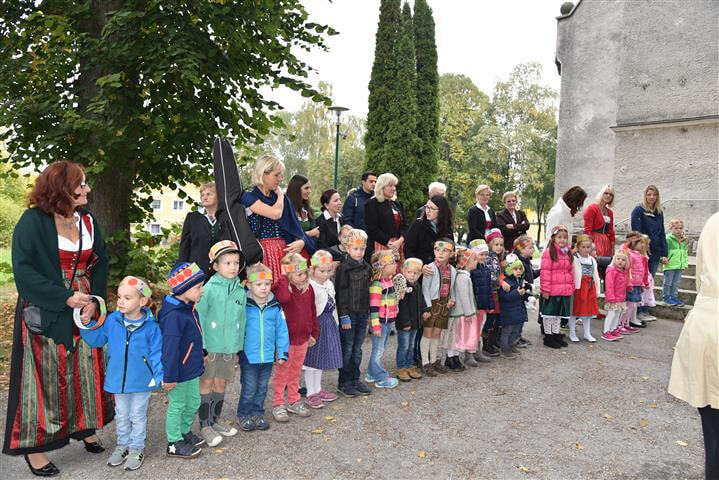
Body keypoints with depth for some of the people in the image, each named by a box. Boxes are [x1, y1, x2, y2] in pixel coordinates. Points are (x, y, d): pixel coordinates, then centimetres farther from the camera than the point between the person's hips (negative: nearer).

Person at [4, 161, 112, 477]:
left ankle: (85, 428, 31)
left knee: (85, 371, 12)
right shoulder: (32, 222, -12)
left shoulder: (88, 220, 5)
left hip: (86, 312, 5)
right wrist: (65, 298, -22)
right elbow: (23, 271, -16)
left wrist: (94, 300, -10)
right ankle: (34, 445, 18)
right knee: (46, 377, 2)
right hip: (46, 316, -5)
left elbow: (100, 264, 5)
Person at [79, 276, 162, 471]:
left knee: (138, 416, 13)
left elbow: (156, 353, -12)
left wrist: (160, 375, -19)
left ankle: (136, 449, 30)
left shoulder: (151, 326, -17)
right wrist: (88, 325, -13)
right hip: (118, 380, 4)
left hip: (141, 381, -4)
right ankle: (123, 445, 40)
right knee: (121, 415, 21)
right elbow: (96, 339, 3)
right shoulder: (112, 320, -7)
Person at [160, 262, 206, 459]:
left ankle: (184, 432, 41)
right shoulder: (173, 315, -27)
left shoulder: (188, 308, 4)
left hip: (191, 369, 9)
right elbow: (170, 348, -26)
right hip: (179, 373, -9)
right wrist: (169, 376, -22)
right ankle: (175, 444, 24)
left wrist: (200, 358, 23)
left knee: (193, 403, 21)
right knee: (177, 405, 8)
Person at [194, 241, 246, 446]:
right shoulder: (209, 288, -11)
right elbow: (199, 318, -10)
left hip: (230, 347, 4)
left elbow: (242, 321, 9)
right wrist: (201, 347, -12)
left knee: (221, 383, 15)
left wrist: (239, 347, 10)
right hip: (210, 346, -4)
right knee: (206, 383, 6)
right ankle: (205, 426, 18)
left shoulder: (241, 291, 3)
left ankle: (215, 421, 31)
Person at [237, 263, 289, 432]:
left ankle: (257, 413, 34)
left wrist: (282, 352, 2)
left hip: (267, 357, 3)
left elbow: (281, 330, 3)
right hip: (248, 356, -3)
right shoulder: (244, 306, -11)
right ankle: (243, 415, 25)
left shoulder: (275, 307, -2)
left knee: (262, 388, 17)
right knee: (249, 389, 6)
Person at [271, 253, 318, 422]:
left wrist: (314, 333, 14)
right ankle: (278, 404, 19)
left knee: (296, 372, 18)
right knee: (282, 371, 7)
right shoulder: (281, 286, -15)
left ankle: (294, 402, 32)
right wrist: (283, 277, -31)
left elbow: (312, 312, 12)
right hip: (286, 338, -5)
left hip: (303, 337, 6)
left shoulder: (308, 288, 3)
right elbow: (283, 297, -42)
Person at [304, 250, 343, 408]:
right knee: (312, 360, 3)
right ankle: (311, 393, 15)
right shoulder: (309, 287, -19)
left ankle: (318, 389, 31)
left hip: (328, 325, 8)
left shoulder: (329, 285, 7)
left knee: (321, 359, 18)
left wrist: (335, 323, 18)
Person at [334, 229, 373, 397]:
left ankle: (355, 380, 25)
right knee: (347, 350, 3)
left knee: (357, 349, 14)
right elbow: (340, 293, -13)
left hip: (362, 314, 6)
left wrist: (368, 313, 13)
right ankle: (344, 383, 15)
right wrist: (344, 316, -15)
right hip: (349, 314, -6)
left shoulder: (367, 268, 10)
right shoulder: (343, 268, -11)